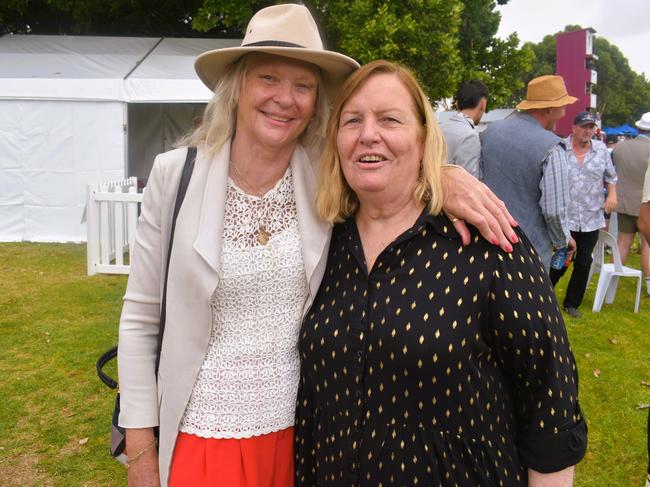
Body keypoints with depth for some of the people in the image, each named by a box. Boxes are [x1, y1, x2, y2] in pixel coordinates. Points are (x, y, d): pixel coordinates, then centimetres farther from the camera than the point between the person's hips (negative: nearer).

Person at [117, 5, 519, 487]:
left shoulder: (327, 179, -8)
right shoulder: (176, 174, -10)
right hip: (202, 436, -2)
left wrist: (447, 176, -18)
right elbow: (140, 320, -5)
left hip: (304, 433, 3)